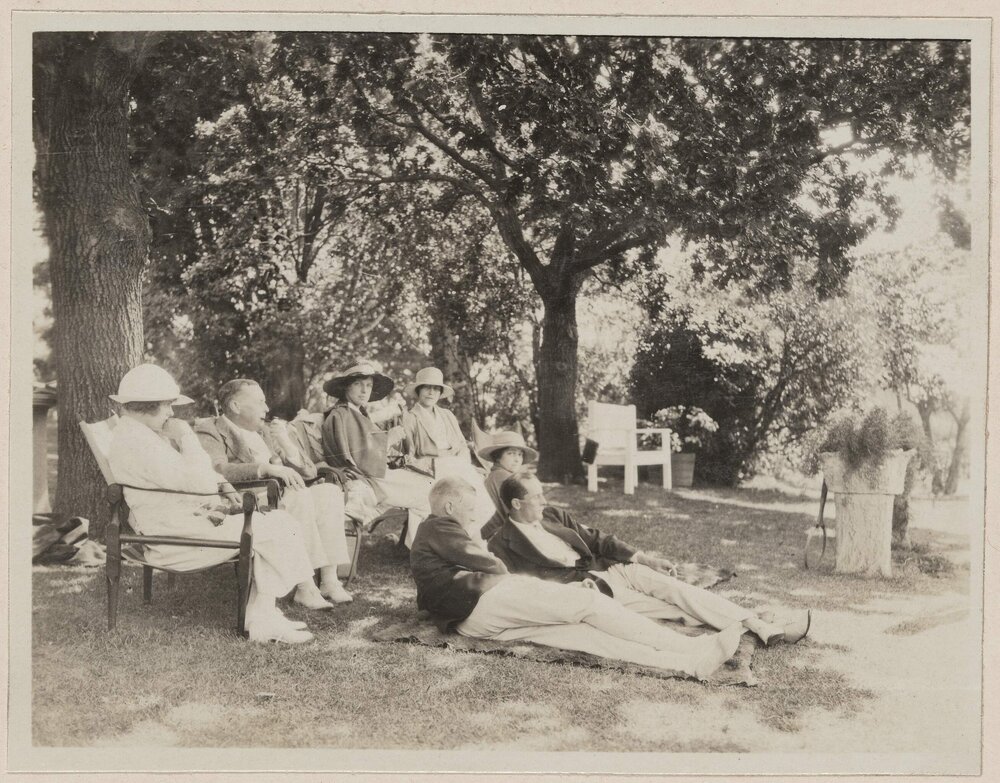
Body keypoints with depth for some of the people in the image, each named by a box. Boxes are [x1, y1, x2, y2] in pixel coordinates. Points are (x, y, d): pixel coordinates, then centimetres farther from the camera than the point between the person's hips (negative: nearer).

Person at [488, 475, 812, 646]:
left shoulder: (551, 515, 15)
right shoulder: (503, 543, -5)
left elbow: (596, 539, 15)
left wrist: (647, 559, 5)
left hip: (611, 568, 6)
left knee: (677, 588, -14)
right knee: (676, 610, -19)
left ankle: (765, 629, -17)